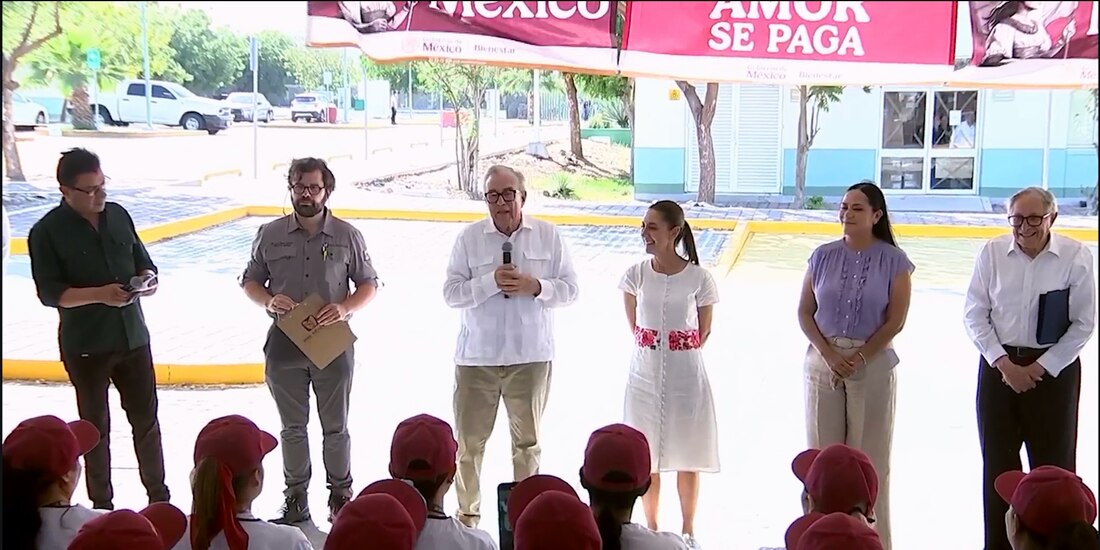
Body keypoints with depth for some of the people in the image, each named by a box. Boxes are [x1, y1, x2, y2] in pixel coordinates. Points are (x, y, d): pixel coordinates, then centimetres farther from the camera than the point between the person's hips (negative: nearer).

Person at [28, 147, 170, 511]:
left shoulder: (118, 215, 3)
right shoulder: (47, 232, -11)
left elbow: (143, 262, 13)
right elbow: (49, 292, -15)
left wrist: (147, 279, -11)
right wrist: (101, 294, -27)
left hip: (133, 337, 4)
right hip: (85, 345, -4)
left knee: (146, 419, 12)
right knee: (96, 426, 9)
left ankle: (159, 497, 25)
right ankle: (102, 506, 22)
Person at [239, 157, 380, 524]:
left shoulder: (347, 236, -3)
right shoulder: (270, 234, 1)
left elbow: (369, 284, 3)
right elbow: (250, 281, 8)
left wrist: (345, 308, -16)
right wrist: (268, 301, -13)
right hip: (284, 344, 1)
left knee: (336, 426, 11)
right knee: (292, 427, 12)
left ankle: (340, 494, 26)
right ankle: (296, 498, 24)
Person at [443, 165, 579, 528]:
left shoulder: (548, 236, 0)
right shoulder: (470, 238, -2)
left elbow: (570, 290, 0)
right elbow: (451, 293, -6)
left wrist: (535, 287, -18)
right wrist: (491, 283, -20)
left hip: (531, 356, 1)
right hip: (477, 356, 0)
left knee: (528, 440, 12)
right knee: (469, 441, 6)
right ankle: (467, 514, 21)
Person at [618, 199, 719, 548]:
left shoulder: (699, 278, -9)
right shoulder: (636, 275, -3)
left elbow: (704, 332, 2)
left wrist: (681, 355, 4)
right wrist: (653, 350, 7)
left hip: (685, 376, -2)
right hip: (646, 375, 2)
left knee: (687, 456, 8)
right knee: (647, 457, 9)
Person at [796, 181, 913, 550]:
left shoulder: (893, 261, -4)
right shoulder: (824, 256, 3)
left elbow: (895, 322, -5)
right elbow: (804, 313, 4)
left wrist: (858, 359, -11)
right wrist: (829, 355, -8)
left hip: (873, 363, -2)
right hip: (823, 360, 3)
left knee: (869, 455, 1)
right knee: (823, 451, 4)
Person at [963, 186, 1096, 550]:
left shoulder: (1076, 257, -11)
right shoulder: (992, 253, -6)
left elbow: (1084, 324, -7)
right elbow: (974, 315, -1)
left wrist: (1040, 368, -10)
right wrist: (1004, 364, -8)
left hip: (1054, 368, -2)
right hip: (999, 365, 2)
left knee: (1053, 464, 2)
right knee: (998, 461, 10)